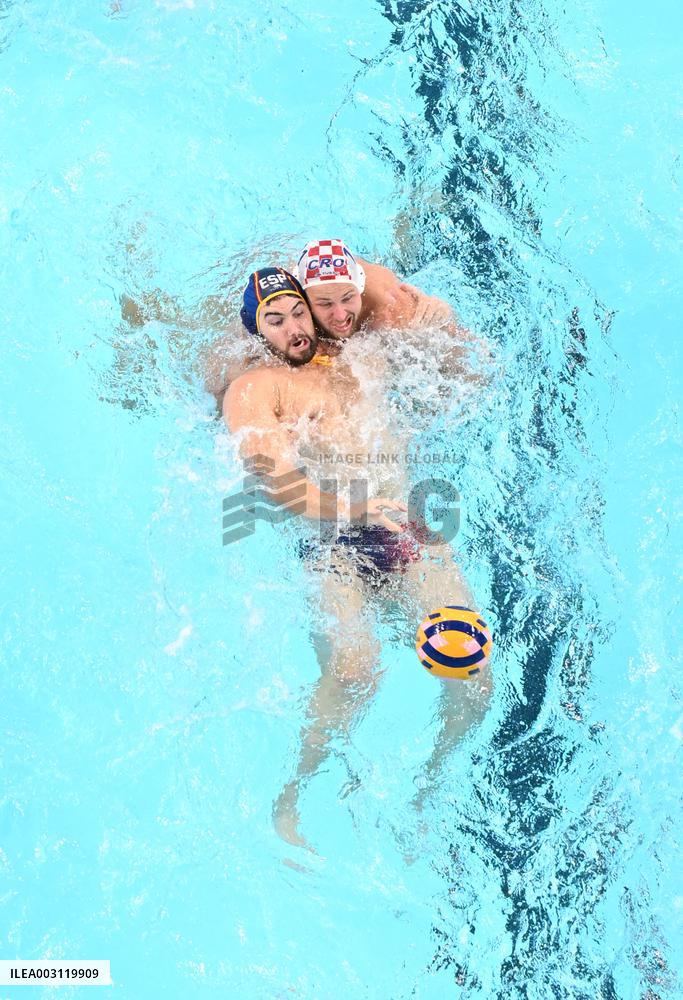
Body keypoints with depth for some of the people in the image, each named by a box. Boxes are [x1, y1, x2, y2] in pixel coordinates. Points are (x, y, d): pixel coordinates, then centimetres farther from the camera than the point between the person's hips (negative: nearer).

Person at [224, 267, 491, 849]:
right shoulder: (253, 388, 8)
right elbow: (275, 483, -9)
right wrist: (358, 508, -18)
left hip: (410, 534, 5)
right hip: (334, 546, -4)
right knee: (355, 668, -31)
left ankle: (430, 779, 13)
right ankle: (291, 797, -5)